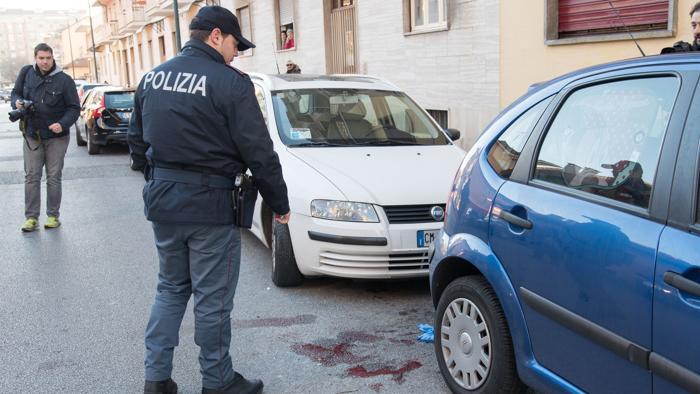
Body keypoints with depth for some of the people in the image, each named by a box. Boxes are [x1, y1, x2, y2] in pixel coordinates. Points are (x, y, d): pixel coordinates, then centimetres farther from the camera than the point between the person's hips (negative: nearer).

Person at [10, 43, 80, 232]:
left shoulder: (64, 80, -10)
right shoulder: (26, 73, -2)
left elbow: (74, 108, -6)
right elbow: (16, 93, 13)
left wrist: (63, 124, -22)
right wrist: (17, 103, -11)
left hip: (56, 136, -2)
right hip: (32, 135, 2)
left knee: (54, 177, 6)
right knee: (31, 177, 3)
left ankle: (53, 215, 15)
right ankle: (31, 217, 8)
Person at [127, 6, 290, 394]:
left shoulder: (152, 78, 9)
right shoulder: (229, 83, -13)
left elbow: (136, 142, 16)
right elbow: (259, 153, -13)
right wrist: (280, 204, -2)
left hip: (161, 200, 7)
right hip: (208, 205, -7)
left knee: (171, 288, 20)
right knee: (212, 299, 6)